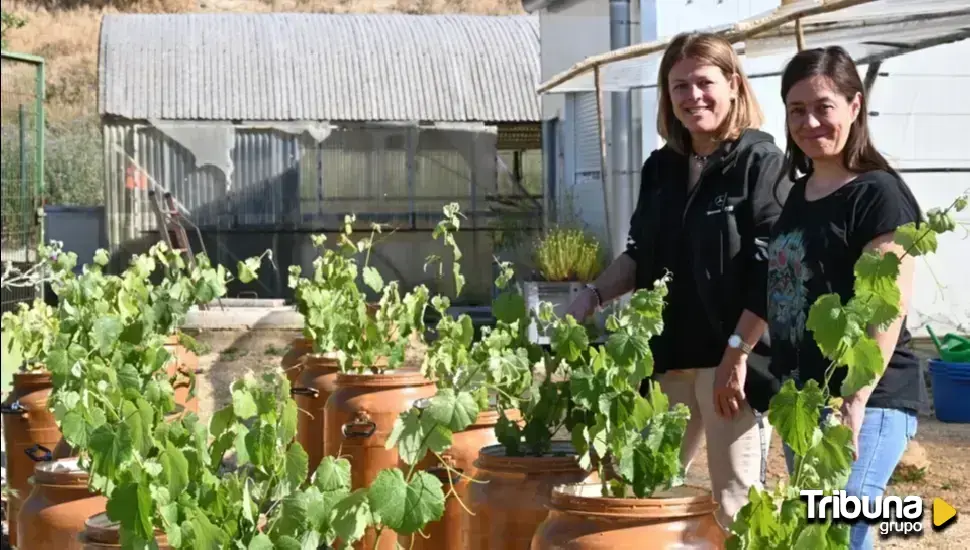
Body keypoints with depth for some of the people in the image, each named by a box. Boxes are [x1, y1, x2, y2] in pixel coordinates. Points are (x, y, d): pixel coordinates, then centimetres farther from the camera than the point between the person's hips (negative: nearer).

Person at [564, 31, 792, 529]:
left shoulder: (760, 161, -8)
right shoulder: (661, 168, 11)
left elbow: (772, 271, -15)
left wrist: (738, 354, -19)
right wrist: (593, 295, 5)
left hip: (729, 359, -7)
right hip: (670, 357, 7)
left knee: (735, 506, -3)